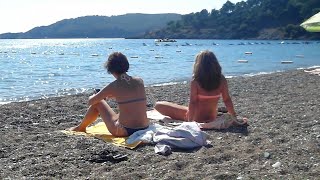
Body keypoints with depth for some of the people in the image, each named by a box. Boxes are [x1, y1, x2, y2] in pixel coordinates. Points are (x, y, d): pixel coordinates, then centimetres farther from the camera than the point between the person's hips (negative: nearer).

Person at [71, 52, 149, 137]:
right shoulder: (140, 81, 1)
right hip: (144, 129, 5)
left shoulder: (114, 86, -10)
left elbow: (91, 102, 2)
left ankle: (81, 127, 39)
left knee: (98, 103, 16)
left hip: (125, 131, -5)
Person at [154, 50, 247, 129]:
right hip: (212, 118, 5)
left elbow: (192, 102, -21)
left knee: (158, 105, 0)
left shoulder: (195, 81, -20)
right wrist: (234, 118, 3)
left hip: (197, 119, -5)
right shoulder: (221, 79, -9)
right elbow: (227, 100, -6)